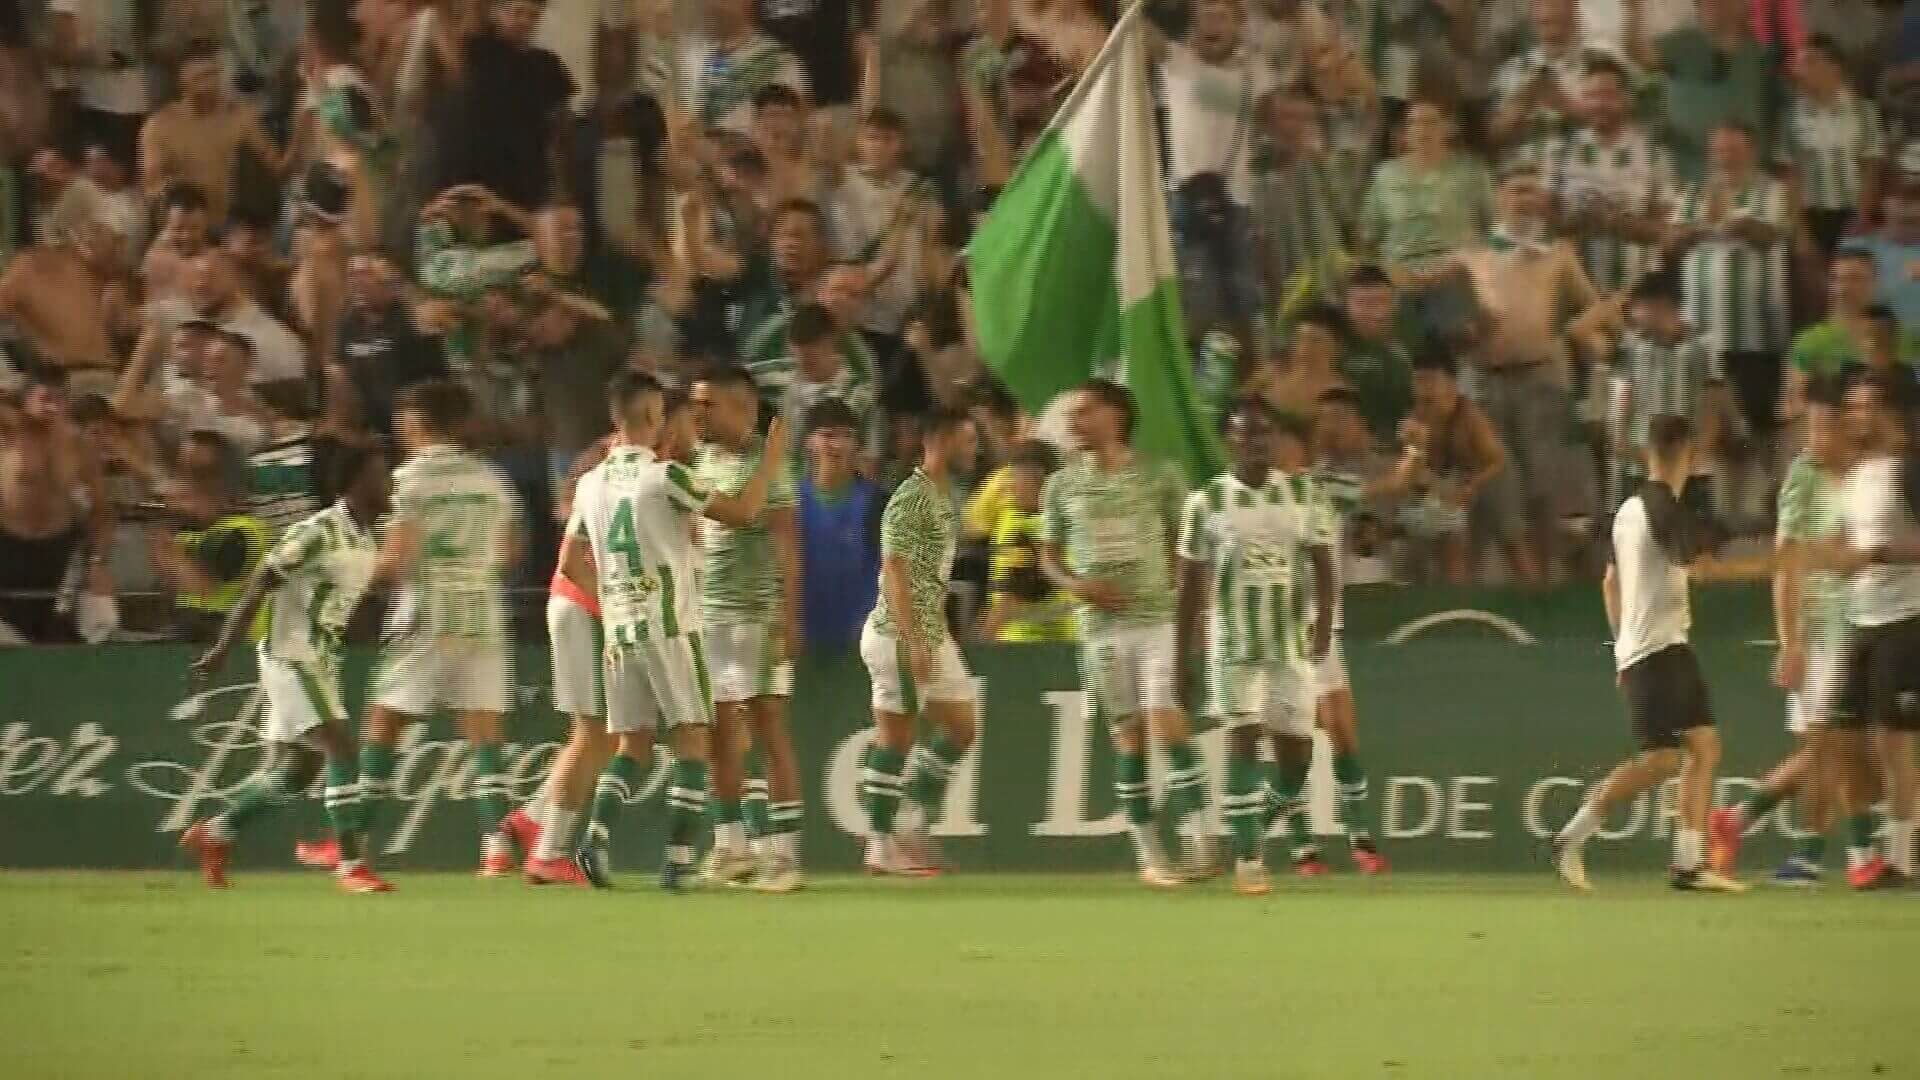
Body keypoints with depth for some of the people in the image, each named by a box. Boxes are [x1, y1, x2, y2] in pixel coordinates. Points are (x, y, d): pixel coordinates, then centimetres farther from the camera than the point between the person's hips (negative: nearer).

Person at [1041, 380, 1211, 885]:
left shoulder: (1156, 479, 1)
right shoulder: (1061, 487, 7)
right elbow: (1049, 557, 14)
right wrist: (1077, 584, -7)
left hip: (1158, 617, -3)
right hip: (1101, 625, 3)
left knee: (1167, 725, -15)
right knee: (1128, 740, 4)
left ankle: (1198, 842, -13)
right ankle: (1148, 853, 10)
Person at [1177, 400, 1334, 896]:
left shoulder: (1303, 494, 4)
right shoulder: (1206, 503, -1)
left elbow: (1322, 563, 4)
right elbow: (1191, 582, 4)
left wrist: (1324, 616, -14)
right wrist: (1183, 655, 3)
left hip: (1292, 640, 2)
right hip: (1234, 644, -2)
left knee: (1297, 744, 2)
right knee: (1242, 741, -11)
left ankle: (1260, 831, 26)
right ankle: (1248, 858, -9)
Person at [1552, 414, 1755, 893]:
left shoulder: (1629, 509, 15)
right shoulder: (1664, 507, -13)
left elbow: (1611, 581, 24)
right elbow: (1700, 565, -24)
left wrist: (1623, 644, 30)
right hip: (1656, 650, -10)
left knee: (1704, 744, 7)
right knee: (1661, 758, -12)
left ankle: (1689, 862, 2)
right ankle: (1572, 838, -9)